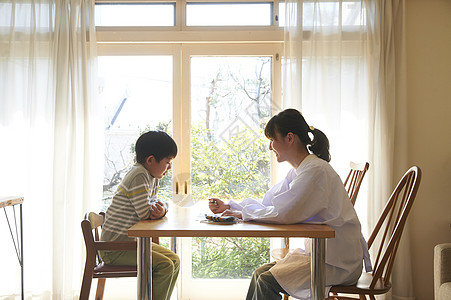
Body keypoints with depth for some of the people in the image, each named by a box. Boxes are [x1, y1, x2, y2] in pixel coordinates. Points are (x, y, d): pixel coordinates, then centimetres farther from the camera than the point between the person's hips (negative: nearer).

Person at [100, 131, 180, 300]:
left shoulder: (152, 177, 11)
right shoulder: (139, 176, -21)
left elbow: (153, 207, 12)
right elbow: (145, 213, -25)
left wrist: (161, 208, -12)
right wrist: (160, 209, -4)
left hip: (131, 241, 10)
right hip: (114, 247, -10)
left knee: (174, 260, 8)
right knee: (165, 265, -18)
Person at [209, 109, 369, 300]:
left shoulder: (316, 170, -19)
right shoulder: (298, 171, 11)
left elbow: (284, 214, -26)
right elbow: (268, 203, 15)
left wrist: (244, 213, -13)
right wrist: (228, 207, 8)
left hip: (339, 262, -9)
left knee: (267, 282, -18)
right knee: (259, 274, 0)